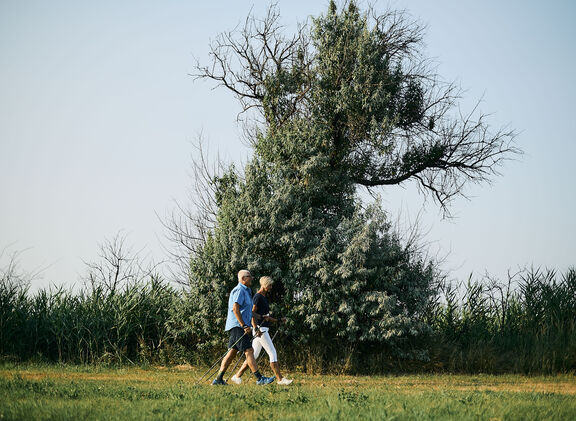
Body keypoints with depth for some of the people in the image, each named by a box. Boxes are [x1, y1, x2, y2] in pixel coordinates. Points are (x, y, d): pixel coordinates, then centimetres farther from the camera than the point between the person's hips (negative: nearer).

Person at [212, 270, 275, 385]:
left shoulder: (246, 291, 23)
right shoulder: (239, 290, -10)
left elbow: (249, 311, 29)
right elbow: (235, 309, -21)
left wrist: (255, 326, 25)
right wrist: (244, 326, -23)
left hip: (240, 327, 10)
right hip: (237, 325, -10)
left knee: (232, 352, 8)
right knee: (249, 351, -12)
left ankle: (219, 379, 8)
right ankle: (259, 378, -15)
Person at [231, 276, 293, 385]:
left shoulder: (264, 298, 21)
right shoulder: (257, 296, -9)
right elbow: (252, 313, -17)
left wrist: (279, 320, 19)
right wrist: (262, 317, -29)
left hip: (263, 329, 10)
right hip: (260, 329, -10)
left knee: (253, 355, 10)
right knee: (273, 353, -9)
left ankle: (237, 376, 12)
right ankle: (280, 379, -7)